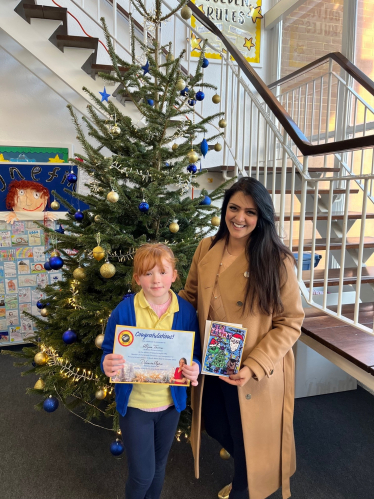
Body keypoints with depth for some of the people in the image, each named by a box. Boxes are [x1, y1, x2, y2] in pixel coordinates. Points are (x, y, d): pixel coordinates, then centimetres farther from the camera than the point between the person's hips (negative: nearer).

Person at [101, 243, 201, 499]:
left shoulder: (186, 311, -11)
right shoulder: (124, 310, -16)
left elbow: (196, 355, -3)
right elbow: (108, 353, -8)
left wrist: (194, 368, -25)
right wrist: (108, 365, -29)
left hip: (170, 403, 2)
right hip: (134, 404, -2)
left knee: (159, 464, 24)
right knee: (142, 473, 9)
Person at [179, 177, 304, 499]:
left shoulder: (278, 261, -17)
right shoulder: (206, 249, -5)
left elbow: (290, 322, -13)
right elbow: (190, 299, 6)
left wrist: (255, 366, -21)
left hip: (254, 372, -4)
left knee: (248, 437, 18)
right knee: (216, 426, 26)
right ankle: (242, 471, 61)